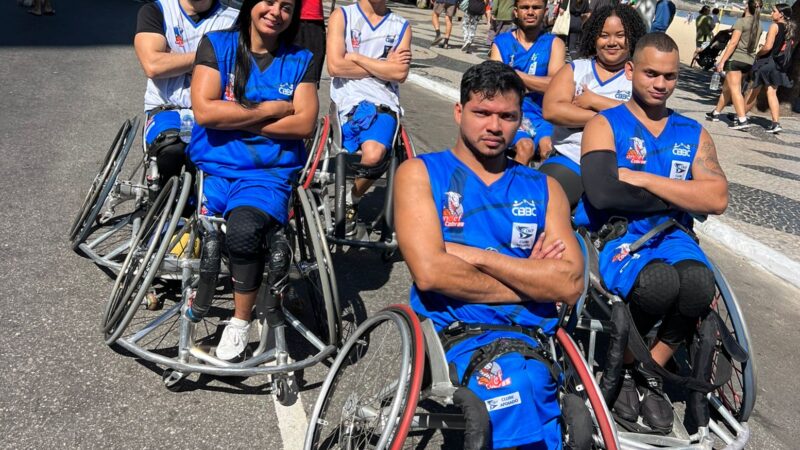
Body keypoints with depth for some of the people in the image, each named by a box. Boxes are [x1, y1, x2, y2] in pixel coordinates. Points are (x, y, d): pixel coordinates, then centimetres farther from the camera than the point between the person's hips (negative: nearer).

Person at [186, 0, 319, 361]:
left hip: (270, 173, -1)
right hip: (211, 168, 1)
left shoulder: (300, 60, 11)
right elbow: (204, 111, -7)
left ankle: (241, 322, -10)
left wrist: (234, 119, -6)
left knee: (243, 231, -33)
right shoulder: (216, 45, 6)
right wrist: (272, 108, -4)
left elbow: (304, 124, -3)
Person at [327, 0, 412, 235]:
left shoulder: (402, 26, 13)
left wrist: (356, 57, -2)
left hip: (385, 103, 1)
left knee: (373, 153, -28)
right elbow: (335, 66, -4)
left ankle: (351, 200, 1)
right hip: (350, 100, -1)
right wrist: (383, 67, 1)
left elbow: (400, 73, -2)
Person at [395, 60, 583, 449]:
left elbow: (570, 284, 3)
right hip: (456, 333, -2)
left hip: (535, 338, 2)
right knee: (520, 381, -35)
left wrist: (476, 256, -4)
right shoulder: (420, 173, 10)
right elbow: (429, 271, -7)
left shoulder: (543, 188, 18)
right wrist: (529, 280, 1)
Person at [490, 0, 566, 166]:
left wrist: (513, 74, -6)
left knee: (549, 147, -29)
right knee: (525, 146, -30)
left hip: (542, 113, 1)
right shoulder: (501, 42, 8)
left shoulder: (554, 43, 9)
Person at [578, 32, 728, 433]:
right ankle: (622, 365, -3)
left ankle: (650, 373, -5)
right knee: (659, 282, -36)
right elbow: (602, 193, -17)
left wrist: (640, 178, -10)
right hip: (615, 236, -3)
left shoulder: (693, 134, 15)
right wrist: (678, 197, -7)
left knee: (699, 283, -32)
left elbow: (717, 199, -3)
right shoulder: (604, 125, 3)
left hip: (672, 236, 4)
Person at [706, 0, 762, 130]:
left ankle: (742, 120, -18)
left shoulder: (741, 22, -10)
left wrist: (722, 61, -14)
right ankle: (715, 113, 28)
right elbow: (754, 44, 11)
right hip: (749, 60, 7)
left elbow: (733, 43, -15)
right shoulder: (759, 24, 10)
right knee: (727, 88, 19)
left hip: (736, 58, -7)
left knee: (734, 90, -9)